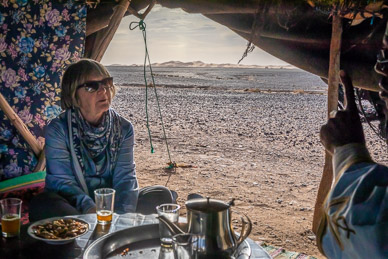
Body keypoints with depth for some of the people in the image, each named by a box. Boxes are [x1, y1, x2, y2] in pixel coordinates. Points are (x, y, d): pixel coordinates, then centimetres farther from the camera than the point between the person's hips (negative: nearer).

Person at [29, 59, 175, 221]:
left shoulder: (123, 128, 0)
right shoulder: (57, 130, -9)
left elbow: (125, 177, -10)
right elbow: (62, 182, -16)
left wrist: (123, 213, -28)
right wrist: (90, 209, -33)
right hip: (73, 206, -2)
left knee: (162, 195, -17)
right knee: (42, 205, -34)